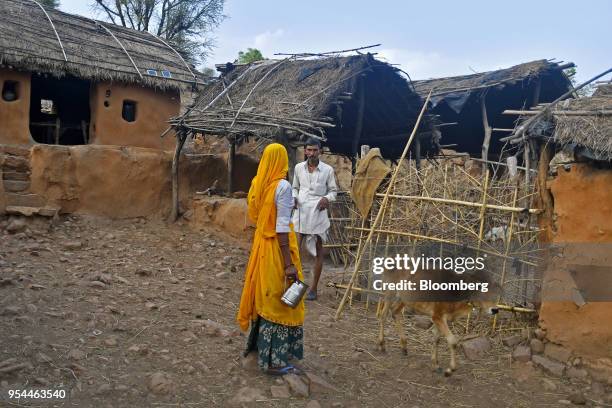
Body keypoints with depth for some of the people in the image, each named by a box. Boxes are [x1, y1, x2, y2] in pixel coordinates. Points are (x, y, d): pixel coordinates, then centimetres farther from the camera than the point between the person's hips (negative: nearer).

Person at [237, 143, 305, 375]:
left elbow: (255, 216, 12)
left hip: (260, 245, 8)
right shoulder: (282, 186, -17)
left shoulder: (257, 184, 5)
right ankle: (274, 361, 10)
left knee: (263, 296, 21)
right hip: (276, 247, -8)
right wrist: (289, 263, -19)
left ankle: (257, 344, 37)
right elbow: (282, 227, -21)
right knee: (278, 301, 1)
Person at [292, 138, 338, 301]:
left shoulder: (328, 170, -3)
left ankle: (313, 288, 17)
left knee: (318, 250, 6)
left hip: (317, 213, -2)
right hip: (300, 212, 2)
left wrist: (327, 198, -15)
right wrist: (294, 198, -4)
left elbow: (333, 190, 5)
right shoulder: (298, 167, 5)